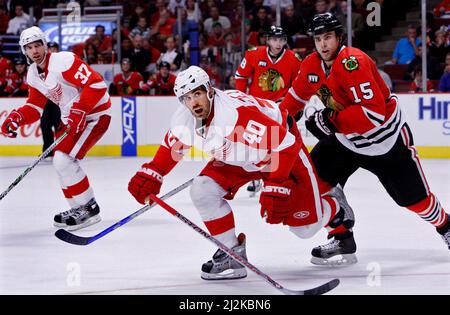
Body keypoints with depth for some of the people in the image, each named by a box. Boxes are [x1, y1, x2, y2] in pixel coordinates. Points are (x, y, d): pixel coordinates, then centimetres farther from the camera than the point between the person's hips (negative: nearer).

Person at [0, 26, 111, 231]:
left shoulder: (63, 61, -22)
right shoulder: (33, 74, 7)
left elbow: (97, 84, -27)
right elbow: (35, 106, 13)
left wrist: (79, 112, -31)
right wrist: (17, 117, -7)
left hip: (94, 115, -10)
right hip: (72, 119, 10)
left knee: (63, 159, -19)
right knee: (60, 162, 11)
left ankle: (88, 208, -8)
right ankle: (78, 208, 23)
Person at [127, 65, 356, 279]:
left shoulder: (237, 112, -41)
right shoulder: (184, 119, -17)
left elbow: (284, 144, -39)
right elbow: (173, 146, 6)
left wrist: (276, 189, -41)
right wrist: (151, 174, -6)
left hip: (284, 151, -6)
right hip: (237, 158, 7)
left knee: (306, 227, -3)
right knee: (203, 190, -16)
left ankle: (334, 204, 33)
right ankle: (232, 253, -3)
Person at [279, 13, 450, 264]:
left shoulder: (353, 63, -30)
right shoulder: (312, 66, -6)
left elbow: (375, 112, -36)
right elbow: (298, 94, 14)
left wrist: (331, 120, -35)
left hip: (386, 137, -7)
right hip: (346, 138, 7)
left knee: (414, 197, 2)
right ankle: (342, 238, 0)